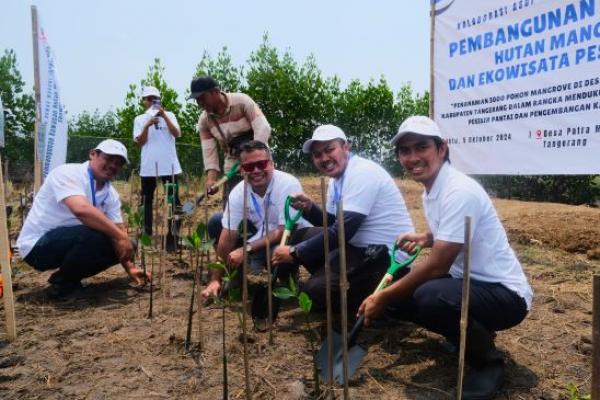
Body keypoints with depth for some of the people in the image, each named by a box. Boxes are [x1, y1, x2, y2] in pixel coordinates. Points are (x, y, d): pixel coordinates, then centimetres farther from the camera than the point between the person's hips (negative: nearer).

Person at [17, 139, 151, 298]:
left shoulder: (111, 194, 1)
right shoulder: (68, 173, -21)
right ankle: (62, 283, -7)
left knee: (121, 246, -3)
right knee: (96, 236, -32)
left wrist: (130, 268, -13)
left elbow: (118, 229, -2)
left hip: (72, 241, 8)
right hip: (37, 245, -8)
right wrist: (120, 236, -36)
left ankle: (68, 276, 10)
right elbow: (81, 209, -38)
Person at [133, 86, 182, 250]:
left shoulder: (169, 115, 9)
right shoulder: (140, 119, 9)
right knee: (147, 200, 6)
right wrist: (147, 125, -14)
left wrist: (164, 116, -12)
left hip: (169, 165, -1)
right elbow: (140, 142, 0)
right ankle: (146, 234, 15)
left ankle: (172, 237, 3)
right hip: (148, 167, 1)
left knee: (173, 200, -2)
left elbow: (177, 134, -6)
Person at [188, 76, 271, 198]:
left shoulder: (242, 101, -17)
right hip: (233, 164, 4)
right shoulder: (204, 120, -3)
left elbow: (263, 128, -24)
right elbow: (208, 151, -4)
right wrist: (211, 178, -19)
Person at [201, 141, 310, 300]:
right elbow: (227, 237, -13)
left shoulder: (288, 184, -26)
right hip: (262, 239, 5)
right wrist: (215, 280, -15)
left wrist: (247, 249, -29)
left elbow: (285, 232, -28)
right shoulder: (238, 192, -13)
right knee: (216, 222, -7)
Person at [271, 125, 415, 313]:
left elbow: (343, 231, -24)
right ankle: (336, 284, 10)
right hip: (363, 246, 10)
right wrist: (309, 208, -1)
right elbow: (333, 223, 20)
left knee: (313, 292, -16)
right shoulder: (337, 179, 12)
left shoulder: (362, 172, -18)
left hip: (387, 255, -10)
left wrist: (295, 252, -18)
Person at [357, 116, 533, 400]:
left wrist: (382, 297, -19)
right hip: (467, 282, 9)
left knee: (429, 296, -36)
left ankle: (487, 360, -6)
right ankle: (471, 335, 15)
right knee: (395, 293, 2)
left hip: (504, 294, -9)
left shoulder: (459, 191, -24)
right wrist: (425, 238, 5)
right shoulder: (429, 192, 4)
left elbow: (436, 265, -27)